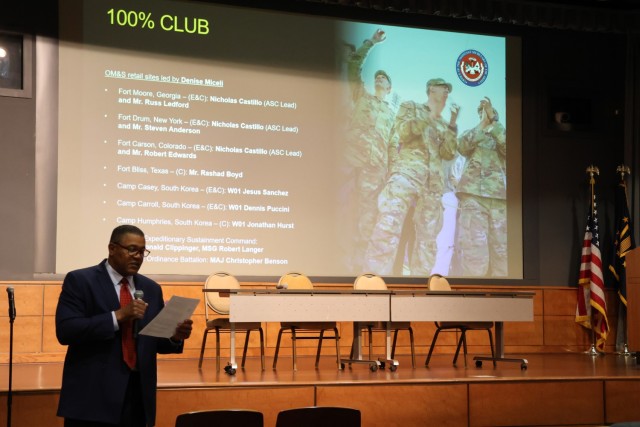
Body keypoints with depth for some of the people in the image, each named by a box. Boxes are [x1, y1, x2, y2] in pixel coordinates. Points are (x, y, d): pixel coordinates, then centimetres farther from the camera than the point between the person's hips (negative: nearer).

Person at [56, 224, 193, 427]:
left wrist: (175, 336, -7)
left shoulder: (151, 288, 13)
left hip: (138, 398, 5)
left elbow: (155, 341, 15)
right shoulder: (80, 281, -3)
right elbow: (65, 330, -14)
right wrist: (118, 316, -20)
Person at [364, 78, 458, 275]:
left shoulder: (442, 123, 26)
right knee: (388, 227, -20)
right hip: (406, 173, -5)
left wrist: (452, 124, 5)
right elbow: (404, 133, -2)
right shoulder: (410, 107, 16)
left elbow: (448, 153, 12)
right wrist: (430, 117, -2)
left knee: (427, 237, -1)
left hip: (433, 183, 5)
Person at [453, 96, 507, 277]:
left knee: (501, 249, -6)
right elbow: (462, 147, -2)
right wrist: (483, 123, -9)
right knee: (473, 246, -14)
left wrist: (493, 120, -5)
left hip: (499, 195, 2)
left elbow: (507, 147, -1)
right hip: (472, 193, -2)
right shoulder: (471, 133, 21)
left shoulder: (502, 135, 22)